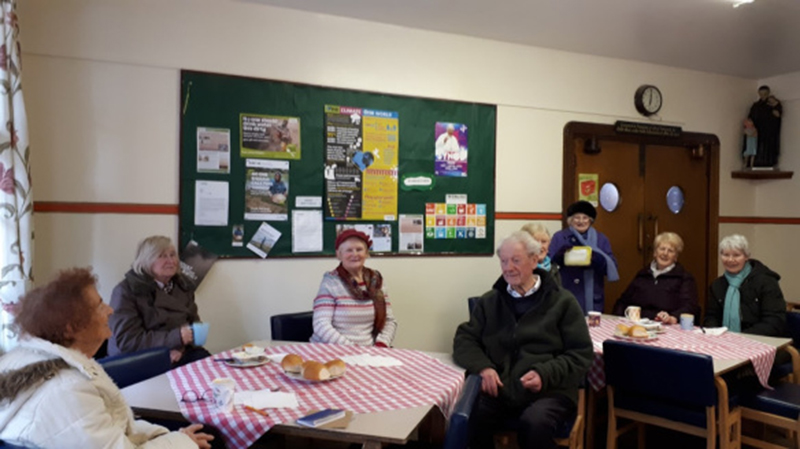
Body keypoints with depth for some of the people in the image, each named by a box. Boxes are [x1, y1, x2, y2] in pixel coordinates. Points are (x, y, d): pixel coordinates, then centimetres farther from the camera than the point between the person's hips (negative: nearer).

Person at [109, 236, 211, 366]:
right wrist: (176, 337, -22)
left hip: (179, 355, 6)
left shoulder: (182, 285, 12)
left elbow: (194, 322, 12)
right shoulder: (126, 290, -7)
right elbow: (126, 340, -15)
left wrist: (181, 346, -10)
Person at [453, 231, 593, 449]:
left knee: (534, 423, -34)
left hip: (549, 390, -2)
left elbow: (581, 354, 3)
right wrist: (483, 367, -10)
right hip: (499, 388, 2)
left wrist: (545, 374, -15)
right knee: (464, 420, -26)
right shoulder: (489, 301, 16)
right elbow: (464, 339, 11)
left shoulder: (562, 301, 5)